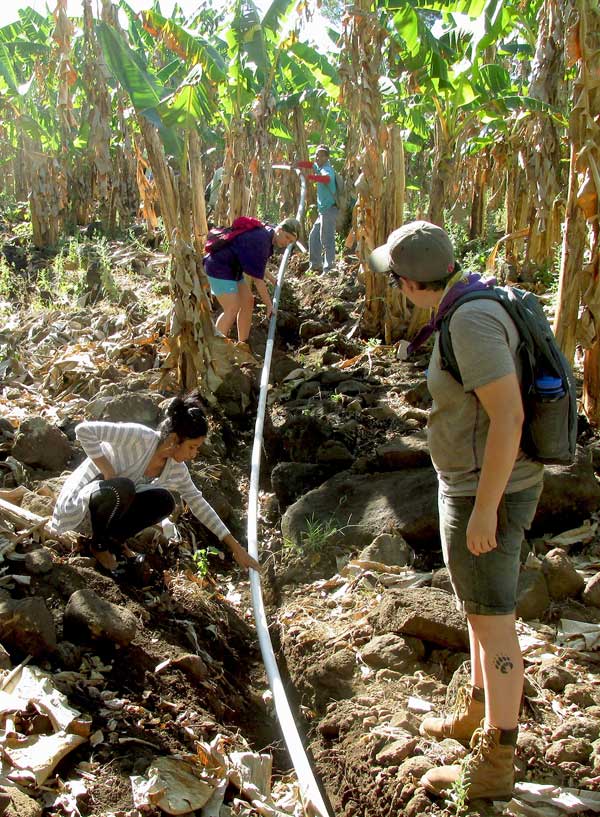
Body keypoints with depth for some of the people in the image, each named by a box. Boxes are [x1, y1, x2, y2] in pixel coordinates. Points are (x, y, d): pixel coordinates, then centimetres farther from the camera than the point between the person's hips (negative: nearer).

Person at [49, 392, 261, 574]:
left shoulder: (176, 468, -5)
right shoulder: (138, 437, -28)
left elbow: (198, 503, 3)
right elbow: (84, 430, -31)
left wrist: (235, 546, 1)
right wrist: (109, 474, -28)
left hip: (105, 502, 7)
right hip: (79, 504, -6)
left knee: (164, 502, -13)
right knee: (122, 488, -36)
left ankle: (112, 538, 7)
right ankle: (98, 543, -7)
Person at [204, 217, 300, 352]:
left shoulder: (266, 233, 5)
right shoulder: (260, 241, -25)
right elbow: (257, 279, -22)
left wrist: (271, 278, 28)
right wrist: (269, 305, -15)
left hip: (232, 268, 10)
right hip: (219, 267, -10)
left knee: (248, 301, 10)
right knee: (232, 309, -17)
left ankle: (243, 345, 17)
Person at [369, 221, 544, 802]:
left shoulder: (471, 322, -26)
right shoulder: (477, 307, 6)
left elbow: (508, 416, -29)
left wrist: (484, 509, -24)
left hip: (486, 493, -10)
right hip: (479, 483, 10)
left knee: (492, 625, 2)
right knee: (480, 608, 23)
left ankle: (492, 766, 18)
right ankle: (477, 714, 43)